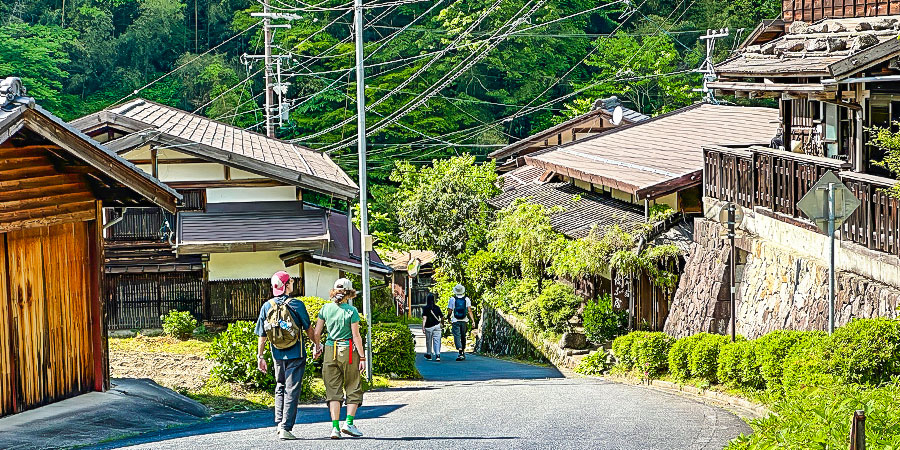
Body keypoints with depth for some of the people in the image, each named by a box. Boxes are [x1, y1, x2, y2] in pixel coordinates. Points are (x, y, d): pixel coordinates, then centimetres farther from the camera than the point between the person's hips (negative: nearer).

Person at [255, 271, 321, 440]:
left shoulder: (267, 307, -1)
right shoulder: (296, 305, -11)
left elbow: (262, 335, 2)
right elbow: (308, 329, -2)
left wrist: (260, 357, 10)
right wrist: (316, 344, 15)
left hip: (278, 355, 4)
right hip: (296, 355, -4)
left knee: (280, 387, 20)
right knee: (291, 390, 0)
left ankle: (279, 423, 14)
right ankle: (286, 428, -3)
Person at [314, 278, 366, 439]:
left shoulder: (326, 308, 1)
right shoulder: (351, 311, -8)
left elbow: (316, 334, 3)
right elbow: (356, 336, -9)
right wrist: (362, 357, -4)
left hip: (330, 350, 3)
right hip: (348, 351, -3)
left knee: (333, 390, 6)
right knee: (353, 389, 10)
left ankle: (335, 426, -1)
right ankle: (349, 423, 0)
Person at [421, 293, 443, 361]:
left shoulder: (425, 308, -8)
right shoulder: (437, 307, 1)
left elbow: (424, 318, -17)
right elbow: (442, 317, 7)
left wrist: (423, 327, -20)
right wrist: (442, 324, 25)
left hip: (429, 327, -2)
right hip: (437, 326, 2)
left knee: (428, 341, 13)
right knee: (437, 340, 1)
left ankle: (429, 354, 26)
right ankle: (437, 354, -12)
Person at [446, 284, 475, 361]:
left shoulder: (452, 299, -4)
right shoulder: (466, 299, 2)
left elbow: (449, 311, -1)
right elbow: (469, 310, -5)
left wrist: (449, 318, 17)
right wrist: (473, 320, -6)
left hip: (455, 321, -3)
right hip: (464, 321, 3)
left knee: (457, 337, -6)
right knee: (463, 337, 17)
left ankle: (460, 353, -22)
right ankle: (463, 352, 27)